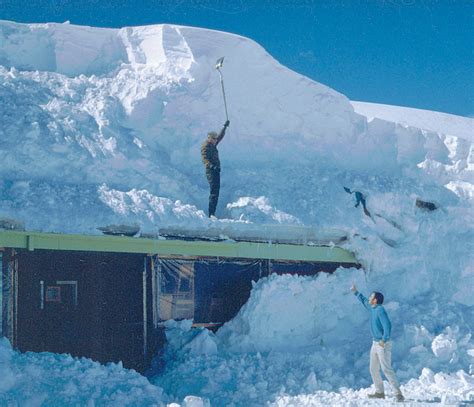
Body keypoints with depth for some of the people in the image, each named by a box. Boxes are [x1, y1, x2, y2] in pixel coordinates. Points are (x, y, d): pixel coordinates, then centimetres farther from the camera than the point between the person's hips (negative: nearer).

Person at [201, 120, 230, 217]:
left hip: (216, 170, 10)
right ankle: (211, 214, -20)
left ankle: (212, 213, 10)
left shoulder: (213, 145, 17)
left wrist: (225, 127, 31)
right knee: (214, 192, -15)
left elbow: (220, 136, 32)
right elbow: (205, 158, -20)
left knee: (216, 191, 8)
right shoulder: (205, 146, -8)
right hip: (211, 171, -10)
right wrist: (211, 166, -34)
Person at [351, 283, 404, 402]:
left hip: (383, 344, -10)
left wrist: (384, 340, -33)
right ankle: (379, 392, 20)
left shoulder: (380, 310, -17)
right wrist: (356, 292, 38)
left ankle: (398, 393, -18)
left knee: (386, 369, -16)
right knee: (373, 369, 12)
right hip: (375, 343, 10)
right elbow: (364, 301, 31)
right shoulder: (373, 308, 10)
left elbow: (387, 325, -27)